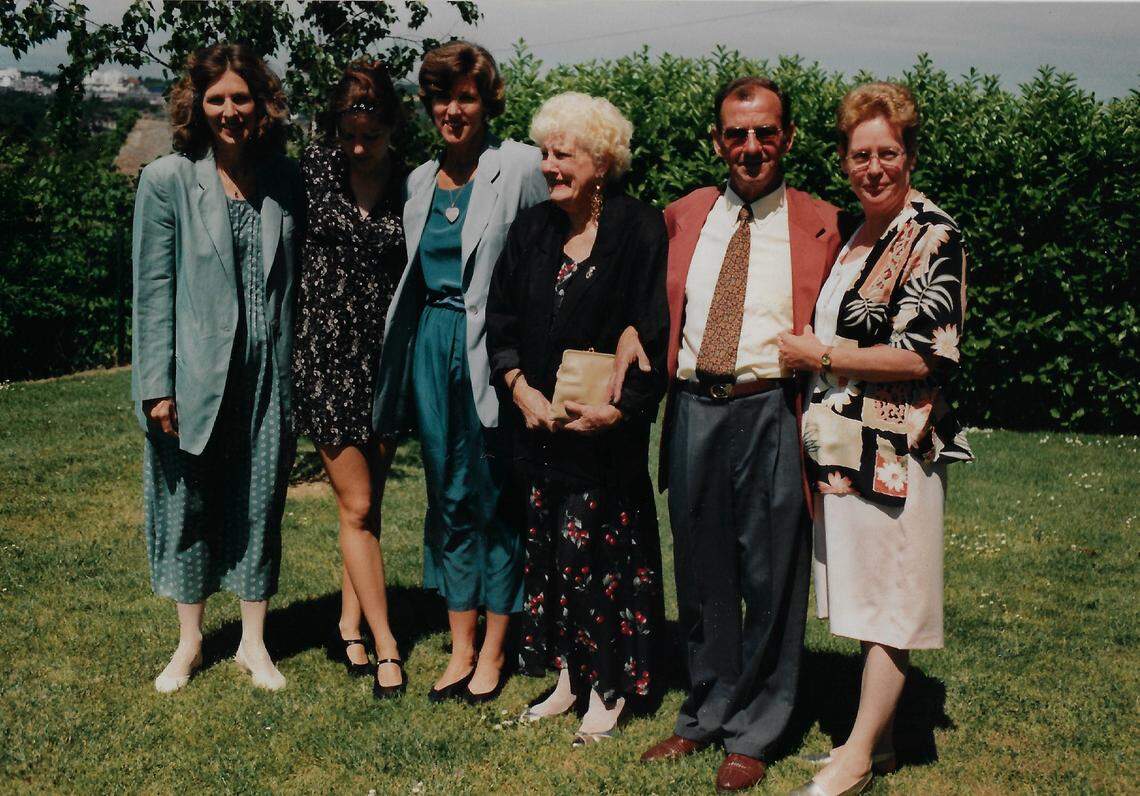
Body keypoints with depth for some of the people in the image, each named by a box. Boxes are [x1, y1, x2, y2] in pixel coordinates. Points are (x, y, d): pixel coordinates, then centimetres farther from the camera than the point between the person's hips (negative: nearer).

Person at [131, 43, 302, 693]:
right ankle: (190, 643, 28)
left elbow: (296, 278, 9)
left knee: (261, 504, 9)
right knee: (188, 506, 10)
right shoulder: (167, 180, -4)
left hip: (268, 374, 2)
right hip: (194, 376, -2)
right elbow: (153, 288, -5)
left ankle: (255, 642, 25)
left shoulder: (287, 181, 5)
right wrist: (158, 385, -9)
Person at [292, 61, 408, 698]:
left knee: (368, 502, 9)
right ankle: (387, 647, 4)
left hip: (387, 353, 2)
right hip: (327, 351, -2)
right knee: (356, 506, -2)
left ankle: (351, 627, 24)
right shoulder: (315, 167, -3)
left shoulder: (410, 183, 1)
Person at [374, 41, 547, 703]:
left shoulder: (520, 167, -6)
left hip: (491, 349, -6)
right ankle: (460, 650, 23)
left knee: (496, 502, 3)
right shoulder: (420, 182, 12)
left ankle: (494, 654, 17)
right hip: (431, 345, 6)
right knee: (449, 500, 11)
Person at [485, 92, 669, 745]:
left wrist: (616, 408, -19)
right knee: (550, 549, 10)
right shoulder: (533, 228, 8)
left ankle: (608, 689, 15)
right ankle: (569, 675, 25)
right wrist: (520, 386, -5)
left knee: (596, 551, 0)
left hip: (605, 429, -5)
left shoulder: (640, 231, -9)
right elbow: (501, 317, 9)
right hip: (539, 422, 5)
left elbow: (653, 336, -12)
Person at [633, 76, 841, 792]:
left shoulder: (820, 226, 2)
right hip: (693, 408, 3)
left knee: (770, 576, 5)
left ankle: (755, 734, 21)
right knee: (701, 571, 13)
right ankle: (707, 713, 31)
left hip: (771, 413, -3)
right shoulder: (682, 217, 11)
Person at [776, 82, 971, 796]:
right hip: (846, 445, 8)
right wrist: (815, 352, 8)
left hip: (896, 449, -8)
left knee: (889, 609, 2)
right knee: (868, 602, 15)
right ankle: (877, 737, 26)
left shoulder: (932, 236, -11)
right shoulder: (858, 234, 14)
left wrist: (821, 354, -13)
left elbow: (920, 357, -18)